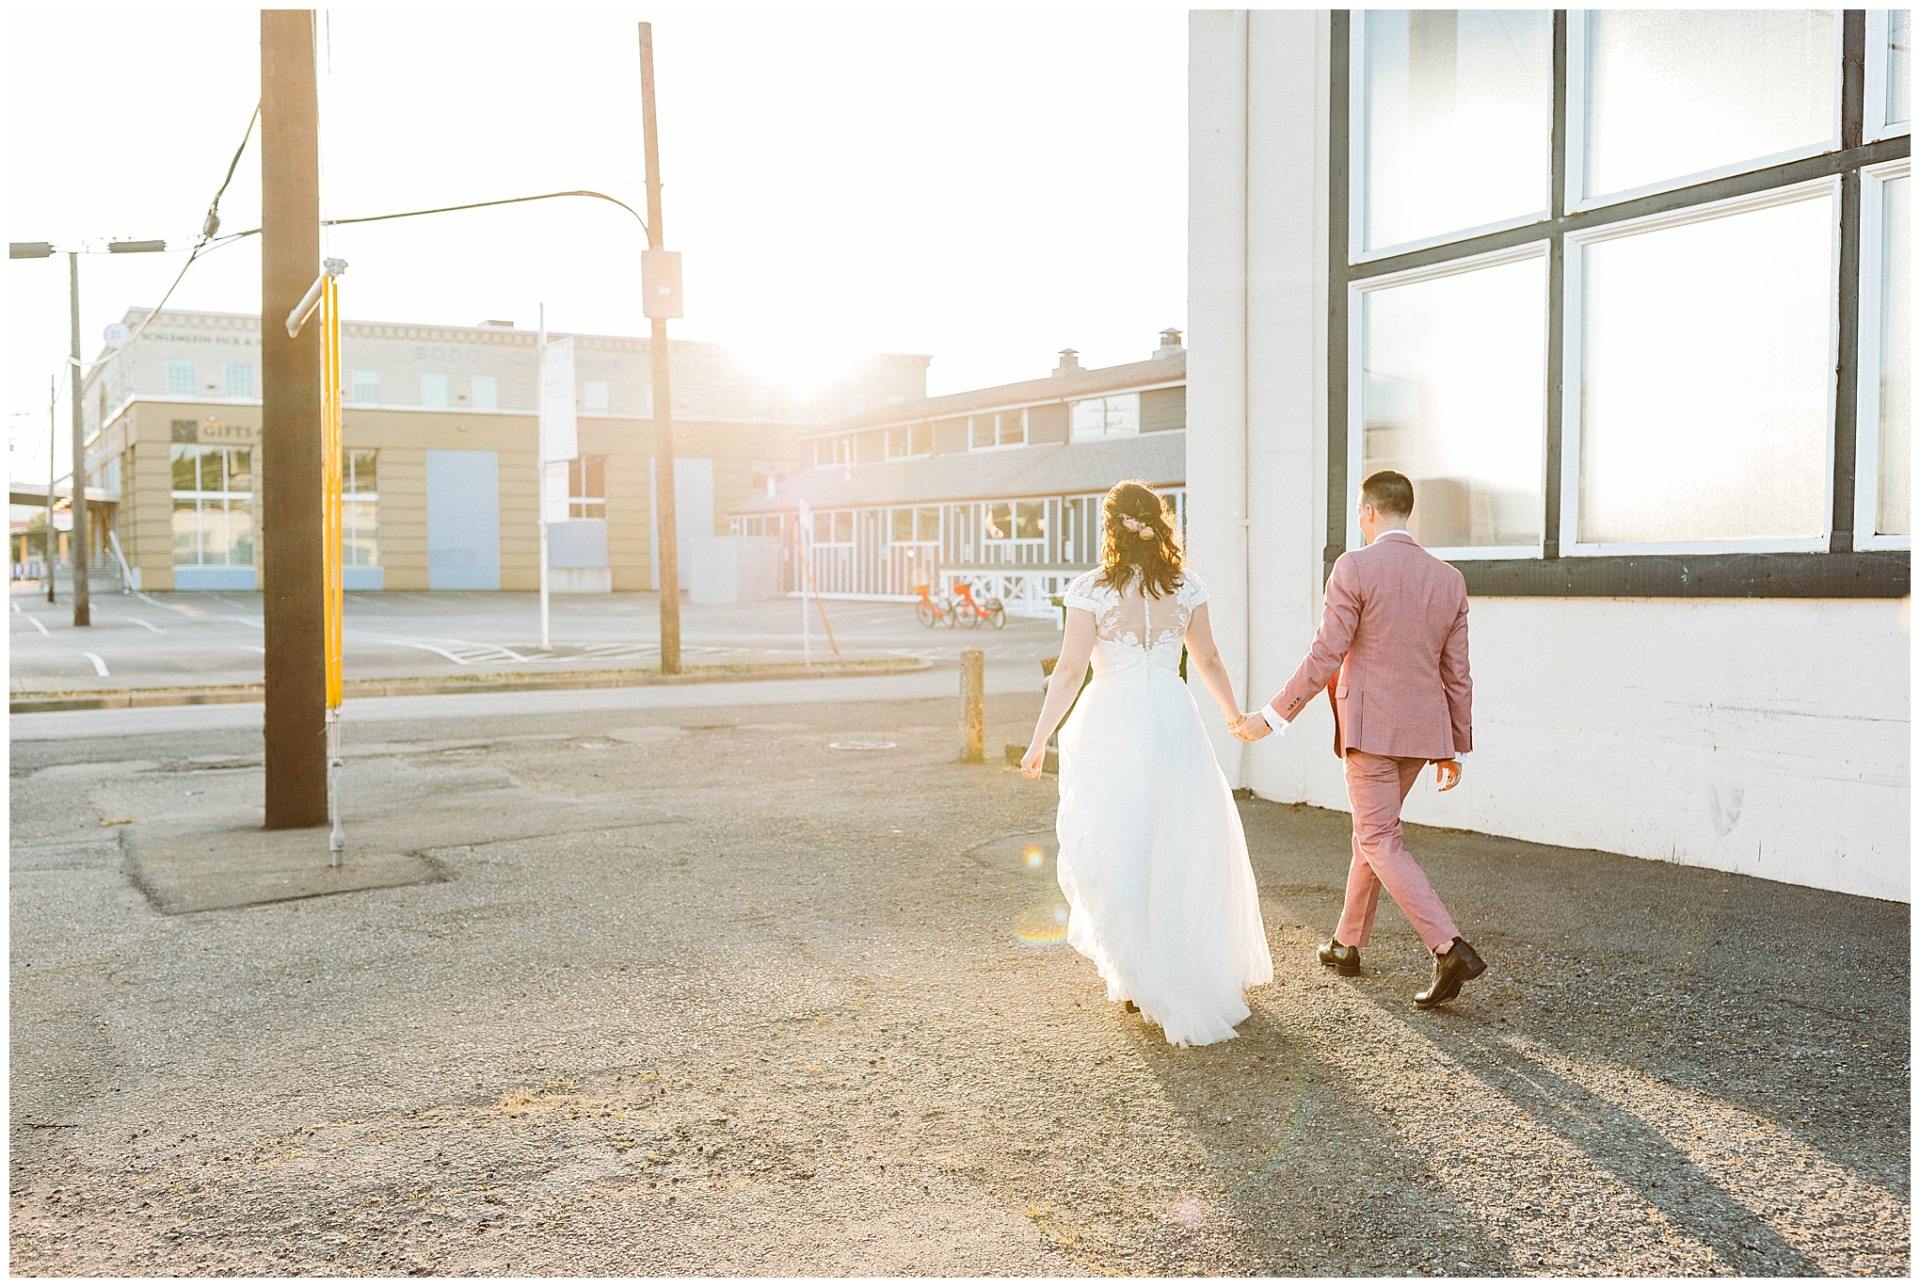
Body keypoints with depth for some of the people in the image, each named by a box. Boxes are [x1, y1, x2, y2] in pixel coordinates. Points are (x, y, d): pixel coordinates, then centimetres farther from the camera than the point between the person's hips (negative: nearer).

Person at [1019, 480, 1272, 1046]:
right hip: (1175, 722, 4)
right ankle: (1207, 972, 31)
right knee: (1184, 850, 17)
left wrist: (1038, 741, -3)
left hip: (1112, 726, -3)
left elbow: (1069, 671, -10)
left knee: (1117, 851, 9)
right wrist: (1234, 716, 28)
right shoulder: (1186, 586, 3)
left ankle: (1144, 980, 11)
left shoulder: (1092, 590, -8)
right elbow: (1208, 662, 11)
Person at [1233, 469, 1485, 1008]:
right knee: (1371, 832, 19)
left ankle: (1450, 948, -14)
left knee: (1380, 843, -2)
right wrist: (1454, 747, 17)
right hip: (1423, 730, 7)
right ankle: (1347, 944, 30)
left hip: (1370, 726, -7)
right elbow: (1457, 674, 9)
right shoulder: (1449, 578, 7)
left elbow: (1324, 657, -13)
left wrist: (1271, 716, -6)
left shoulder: (1355, 566, -11)